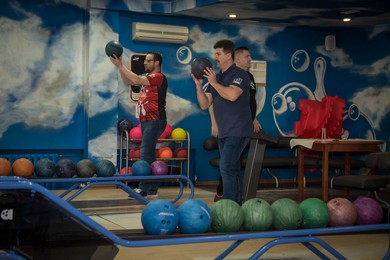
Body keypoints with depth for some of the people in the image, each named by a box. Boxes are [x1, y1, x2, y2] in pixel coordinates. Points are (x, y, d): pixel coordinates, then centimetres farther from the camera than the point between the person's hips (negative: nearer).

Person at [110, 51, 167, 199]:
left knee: (145, 154, -14)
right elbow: (128, 81, 18)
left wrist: (120, 65, -16)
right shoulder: (148, 78, 20)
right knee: (149, 155, 10)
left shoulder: (158, 77, -9)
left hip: (154, 121, -10)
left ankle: (144, 189, -16)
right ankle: (152, 190, 13)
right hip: (146, 121, 10)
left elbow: (136, 80, -20)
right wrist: (119, 66, 5)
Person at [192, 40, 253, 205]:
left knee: (227, 168, -16)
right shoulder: (216, 77, 15)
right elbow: (204, 104, 10)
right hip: (224, 132, 9)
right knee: (232, 171, 11)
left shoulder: (239, 74, -8)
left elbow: (232, 95, -27)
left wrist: (214, 83, -16)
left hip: (237, 131, -9)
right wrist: (199, 85, -4)